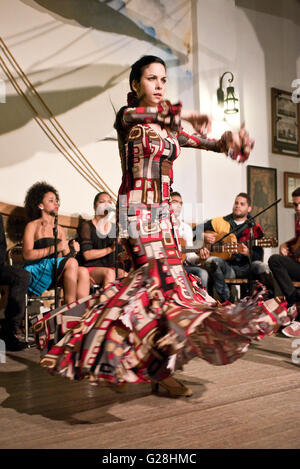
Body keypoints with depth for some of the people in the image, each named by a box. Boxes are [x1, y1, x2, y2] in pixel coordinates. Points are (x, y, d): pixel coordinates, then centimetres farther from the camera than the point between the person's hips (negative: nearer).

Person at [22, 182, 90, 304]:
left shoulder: (60, 230, 22)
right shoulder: (32, 226, 3)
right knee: (72, 263, -29)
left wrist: (71, 249, -5)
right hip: (36, 273, -5)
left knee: (83, 272, -24)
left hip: (58, 273, 6)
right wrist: (55, 248, -20)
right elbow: (27, 254, -12)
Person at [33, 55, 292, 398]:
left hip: (163, 212, 6)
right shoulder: (126, 118, 0)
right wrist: (183, 113, -17)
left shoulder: (170, 128, 15)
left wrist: (229, 140, -11)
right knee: (161, 277, -16)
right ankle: (161, 371, -7)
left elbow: (209, 143, 12)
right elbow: (133, 114, -25)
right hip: (136, 209, -6)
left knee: (169, 278, -1)